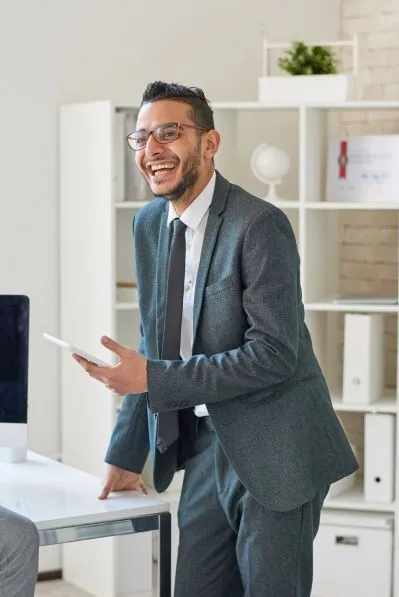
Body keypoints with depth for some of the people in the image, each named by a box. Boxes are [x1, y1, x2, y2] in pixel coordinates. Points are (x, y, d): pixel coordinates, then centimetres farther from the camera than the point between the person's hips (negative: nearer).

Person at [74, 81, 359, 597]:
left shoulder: (259, 225, -17)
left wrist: (153, 378, -23)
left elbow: (275, 353, -22)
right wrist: (126, 456, 12)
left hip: (273, 452, -7)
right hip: (206, 446, 7)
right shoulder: (148, 225, 6)